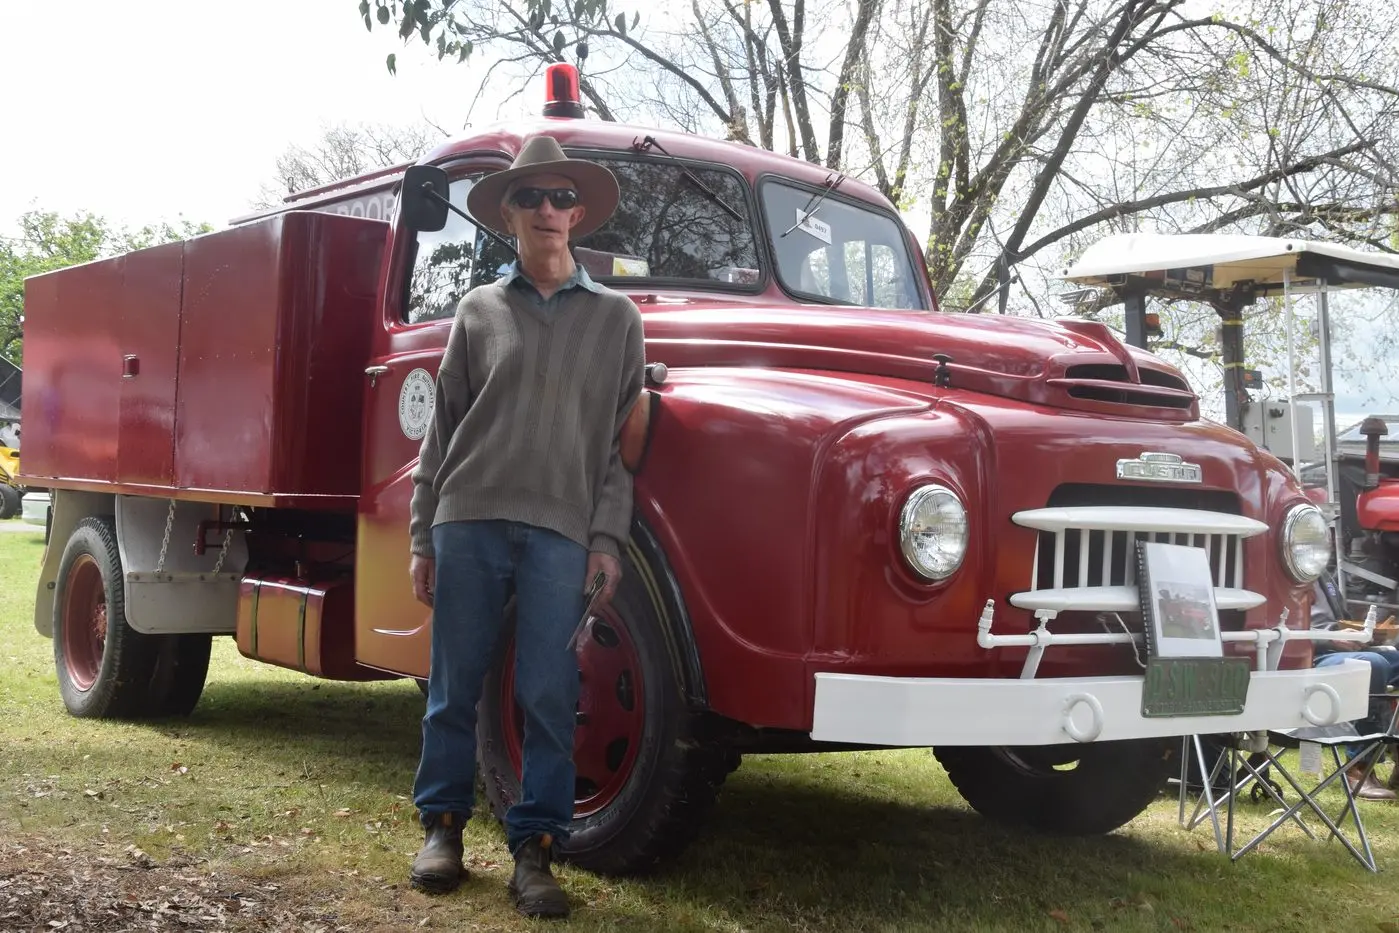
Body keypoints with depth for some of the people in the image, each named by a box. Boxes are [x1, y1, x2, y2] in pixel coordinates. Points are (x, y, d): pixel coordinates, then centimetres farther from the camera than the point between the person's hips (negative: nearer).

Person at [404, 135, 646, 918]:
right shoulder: (479, 311, 12)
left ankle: (535, 851, 8)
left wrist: (607, 538, -2)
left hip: (561, 530, -1)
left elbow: (624, 438, 7)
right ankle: (443, 825, 20)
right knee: (455, 685, 6)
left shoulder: (617, 317, 10)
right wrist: (423, 537, 7)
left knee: (549, 696, -2)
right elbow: (443, 429, 12)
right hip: (469, 521, 1)